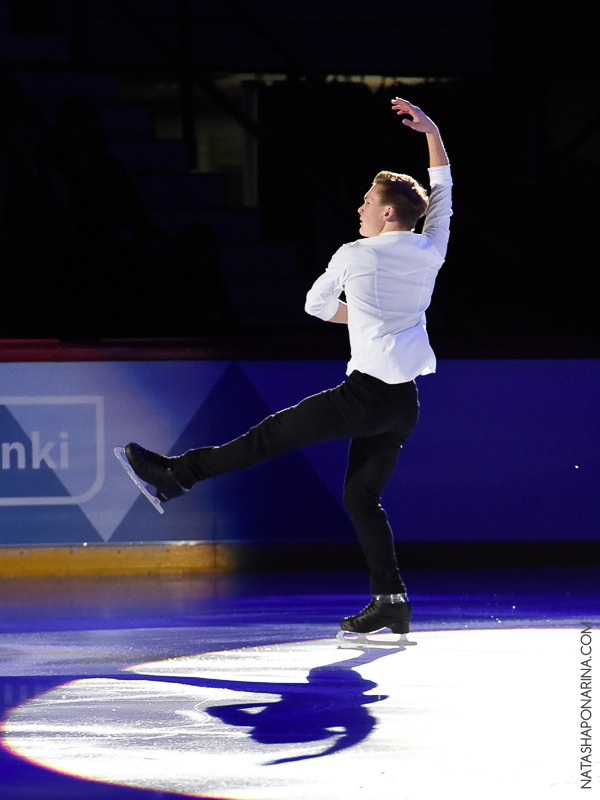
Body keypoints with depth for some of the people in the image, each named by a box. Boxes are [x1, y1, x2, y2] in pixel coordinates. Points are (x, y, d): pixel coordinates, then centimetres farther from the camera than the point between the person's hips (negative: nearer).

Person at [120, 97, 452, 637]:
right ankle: (390, 599, 2)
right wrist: (430, 130, 33)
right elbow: (442, 192, 27)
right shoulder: (431, 249, 8)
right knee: (362, 497, 10)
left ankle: (178, 473, 7)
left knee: (271, 435, 1)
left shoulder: (353, 256, -3)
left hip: (367, 392, -6)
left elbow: (316, 304, 14)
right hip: (405, 404, 6)